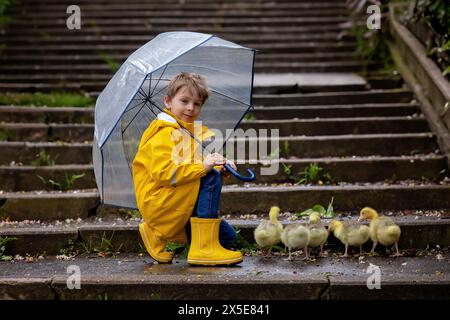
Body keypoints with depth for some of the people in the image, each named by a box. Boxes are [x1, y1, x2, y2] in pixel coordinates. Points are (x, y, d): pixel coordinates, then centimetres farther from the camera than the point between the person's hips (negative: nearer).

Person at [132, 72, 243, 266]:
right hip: (158, 204, -10)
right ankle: (204, 249, -28)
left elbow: (195, 170, 19)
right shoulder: (163, 134, -12)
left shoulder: (191, 132, 18)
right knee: (210, 178, -26)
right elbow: (164, 173, -26)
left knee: (228, 237, 4)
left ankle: (157, 234, 12)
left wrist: (221, 169, -3)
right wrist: (202, 167, -31)